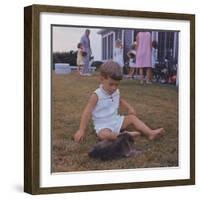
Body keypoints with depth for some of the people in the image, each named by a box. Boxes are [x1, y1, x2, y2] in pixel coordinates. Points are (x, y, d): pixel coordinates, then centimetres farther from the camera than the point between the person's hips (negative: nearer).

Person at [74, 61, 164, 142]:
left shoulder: (116, 92, 2)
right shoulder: (96, 95, -17)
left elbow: (121, 101, 26)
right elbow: (87, 113, -18)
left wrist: (130, 108, 5)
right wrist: (81, 130, -22)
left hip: (116, 121, 7)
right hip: (103, 126, -7)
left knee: (132, 117, -7)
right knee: (103, 135, -38)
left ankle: (150, 133, -17)